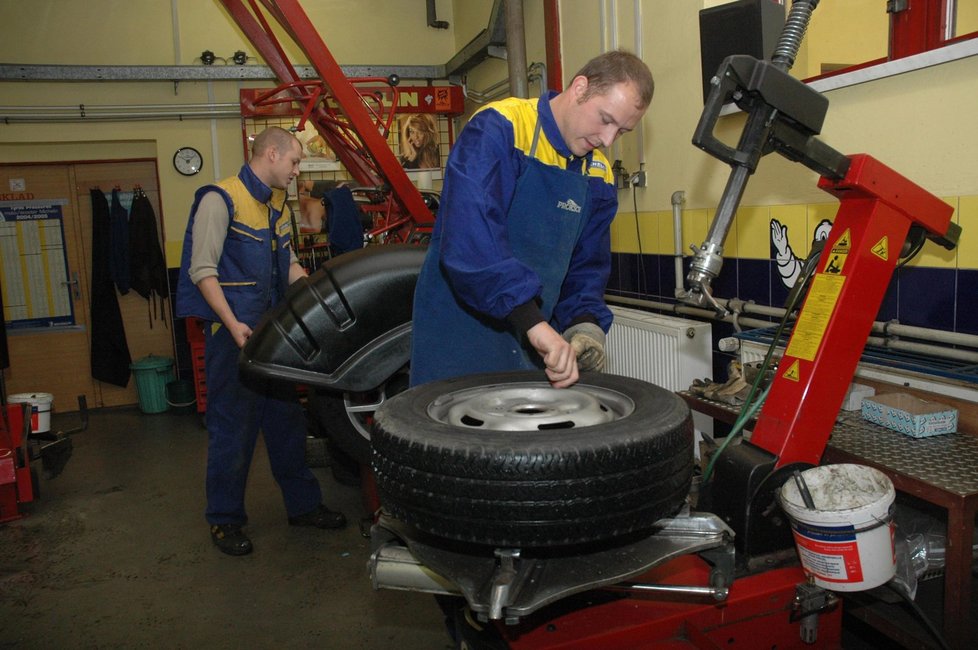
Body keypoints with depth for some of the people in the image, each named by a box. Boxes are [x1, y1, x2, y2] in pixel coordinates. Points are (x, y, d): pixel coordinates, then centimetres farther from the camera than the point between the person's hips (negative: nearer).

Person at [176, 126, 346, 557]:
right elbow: (203, 270, -16)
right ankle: (225, 521, 16)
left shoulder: (278, 205, 15)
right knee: (232, 428, 0)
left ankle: (303, 505, 26)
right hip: (232, 332, -8)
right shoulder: (220, 199, -11)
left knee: (286, 420, 14)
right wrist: (232, 324, -25)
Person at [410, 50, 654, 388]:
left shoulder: (599, 177, 5)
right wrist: (533, 321, -37)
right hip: (462, 334, -6)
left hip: (534, 344, 7)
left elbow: (587, 265, 12)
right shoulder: (498, 129, -17)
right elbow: (470, 236, -32)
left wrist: (586, 322, -7)